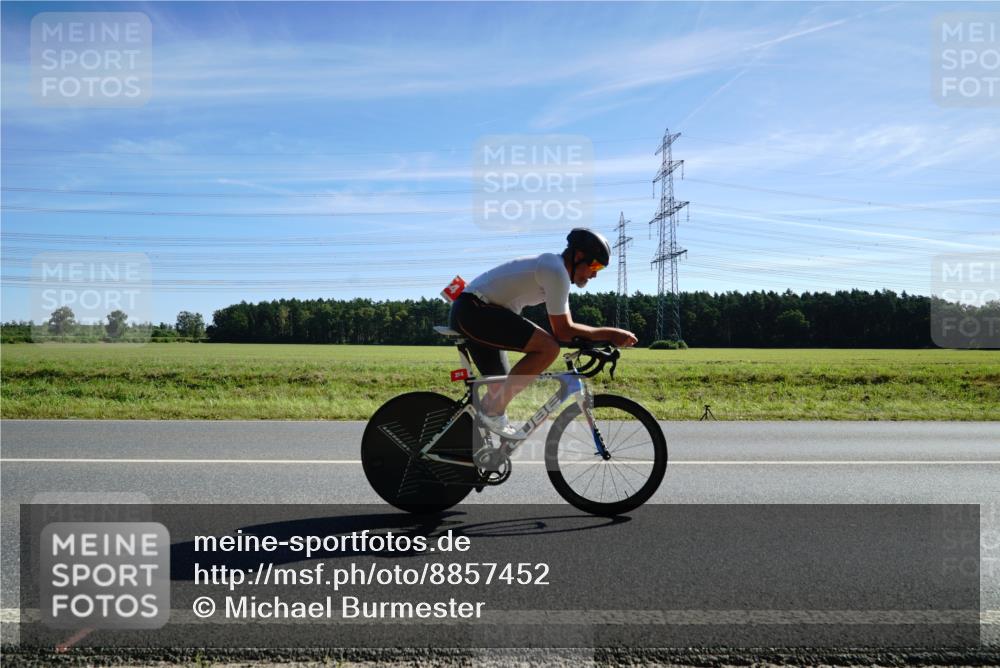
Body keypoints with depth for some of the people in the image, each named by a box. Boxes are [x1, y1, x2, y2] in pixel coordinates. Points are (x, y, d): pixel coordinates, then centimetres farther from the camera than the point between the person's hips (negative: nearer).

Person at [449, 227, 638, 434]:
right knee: (548, 347, -21)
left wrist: (603, 338, 8)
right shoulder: (556, 271, -15)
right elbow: (563, 331, -15)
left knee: (501, 389, 14)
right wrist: (610, 333, -9)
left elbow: (564, 329, 17)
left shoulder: (551, 266, 16)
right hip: (474, 309, -11)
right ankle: (493, 409, -13)